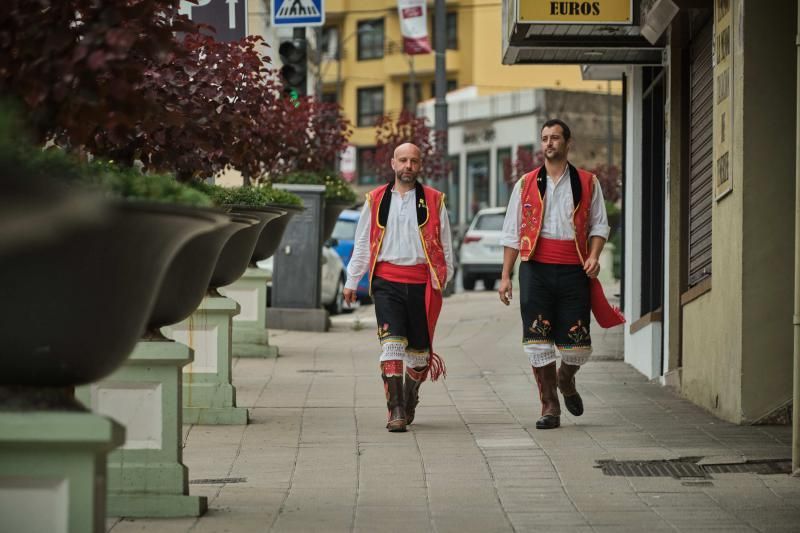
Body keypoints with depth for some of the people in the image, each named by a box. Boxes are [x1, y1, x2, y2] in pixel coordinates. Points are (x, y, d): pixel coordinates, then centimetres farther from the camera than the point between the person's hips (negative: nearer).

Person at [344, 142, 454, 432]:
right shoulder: (376, 200, 11)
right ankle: (395, 409, -15)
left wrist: (443, 278, 5)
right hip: (387, 281, -1)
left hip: (421, 283, 1)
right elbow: (362, 243, 15)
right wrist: (352, 281, 13)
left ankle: (410, 396, 32)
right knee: (392, 342, -14)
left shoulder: (433, 200, 9)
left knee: (419, 348, 6)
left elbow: (444, 243, 12)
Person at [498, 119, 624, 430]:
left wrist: (594, 256, -8)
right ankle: (549, 407, 4)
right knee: (538, 341, -5)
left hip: (574, 270, 0)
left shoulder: (587, 183, 10)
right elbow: (512, 234, 11)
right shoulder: (526, 184, 11)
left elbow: (599, 224, 11)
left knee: (577, 343, -1)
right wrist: (505, 276, 4)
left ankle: (566, 381, 33)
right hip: (536, 267, 0)